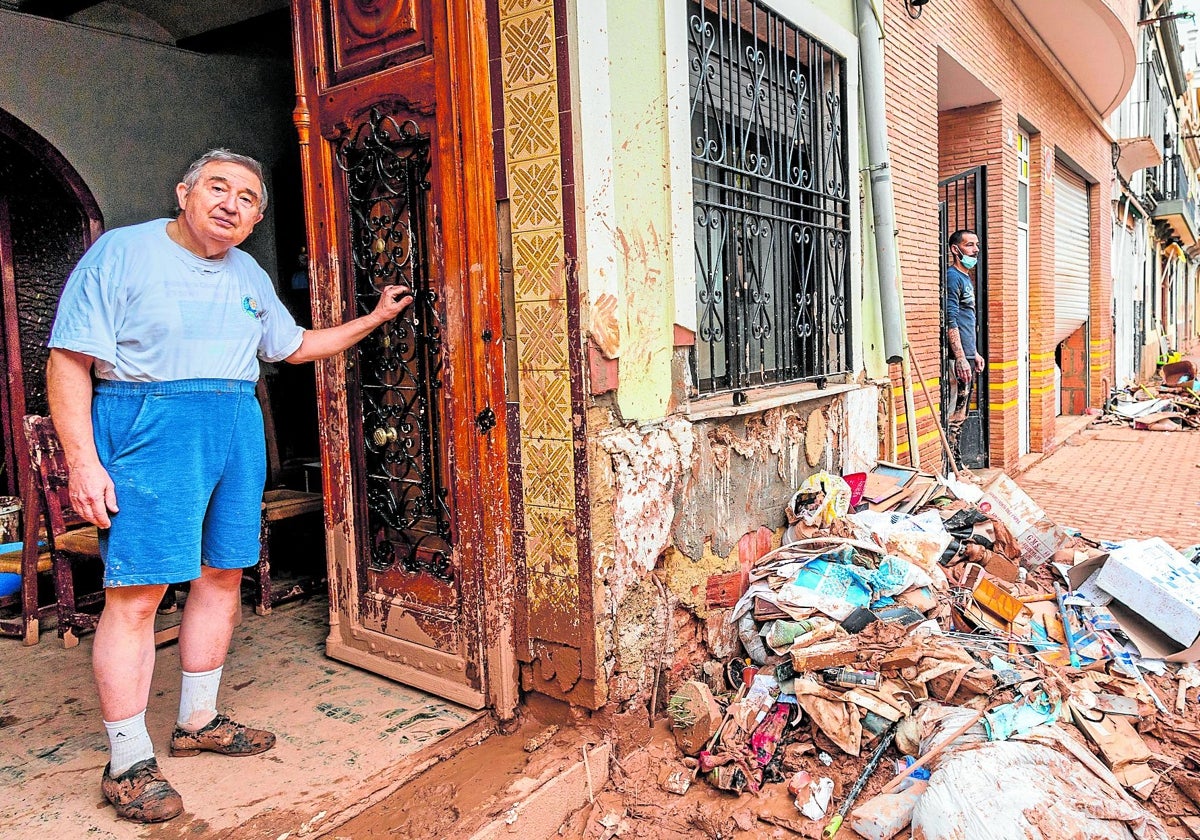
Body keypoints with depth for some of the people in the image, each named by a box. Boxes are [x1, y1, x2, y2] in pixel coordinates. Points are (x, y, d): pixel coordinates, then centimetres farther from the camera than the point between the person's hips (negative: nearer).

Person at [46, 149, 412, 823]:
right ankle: (128, 762, 5)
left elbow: (294, 346, 28)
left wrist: (375, 318, 26)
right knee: (135, 592, -7)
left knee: (224, 574, 9)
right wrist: (83, 462, -15)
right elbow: (69, 361, -7)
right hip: (150, 428, -6)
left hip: (238, 430, 7)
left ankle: (198, 720, 26)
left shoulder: (251, 276, 15)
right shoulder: (122, 252, -3)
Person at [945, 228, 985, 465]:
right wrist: (961, 358, -22)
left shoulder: (967, 278, 20)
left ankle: (956, 463, 20)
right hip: (958, 359, -10)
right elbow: (951, 321, -18)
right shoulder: (952, 277, -10)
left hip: (967, 356, 10)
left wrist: (975, 353, 24)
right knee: (954, 415, -9)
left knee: (960, 415, 13)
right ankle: (950, 466, -6)